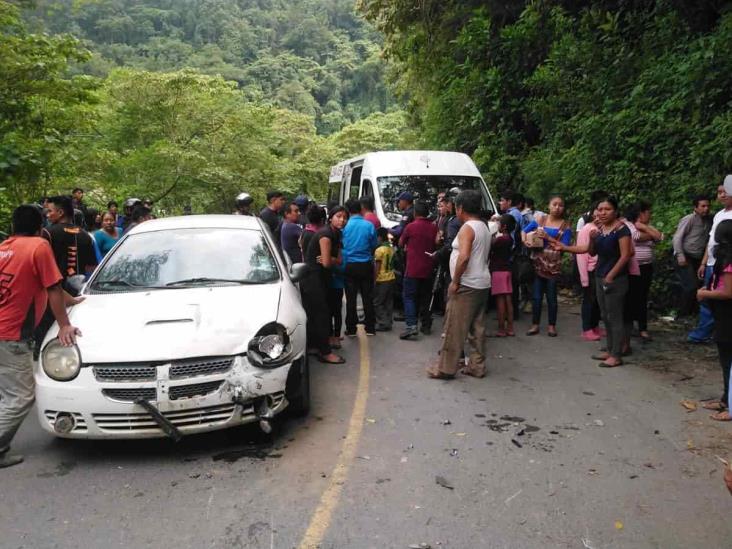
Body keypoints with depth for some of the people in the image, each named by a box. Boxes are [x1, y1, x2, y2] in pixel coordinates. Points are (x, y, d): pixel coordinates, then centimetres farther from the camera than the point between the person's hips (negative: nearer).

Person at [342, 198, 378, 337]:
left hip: (350, 265, -1)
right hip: (366, 265, 1)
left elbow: (341, 246, 0)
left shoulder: (345, 226, -8)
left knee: (351, 299, 7)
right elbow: (374, 246, 4)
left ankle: (351, 329, 12)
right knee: (367, 297, 11)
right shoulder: (369, 225, -6)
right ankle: (370, 328, 17)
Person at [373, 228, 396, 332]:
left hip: (382, 280, -7)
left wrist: (374, 280, -9)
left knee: (378, 303, 2)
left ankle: (383, 324, 0)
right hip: (391, 278, 7)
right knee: (389, 302, 12)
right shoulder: (391, 249, 7)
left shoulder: (379, 250, -13)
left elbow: (377, 268, -13)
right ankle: (388, 323, 16)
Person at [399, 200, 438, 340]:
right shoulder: (434, 227, 1)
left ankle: (411, 325, -14)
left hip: (413, 269, -4)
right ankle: (426, 325, 21)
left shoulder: (411, 226, -10)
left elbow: (401, 243, 5)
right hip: (428, 269, 5)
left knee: (409, 297, -1)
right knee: (425, 297, 16)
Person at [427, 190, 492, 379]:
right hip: (482, 284, 9)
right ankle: (477, 366, 18)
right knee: (477, 328, 12)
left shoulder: (467, 227, -14)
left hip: (467, 285, -9)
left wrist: (455, 281, -18)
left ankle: (446, 368, 4)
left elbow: (464, 257, -25)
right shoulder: (484, 227, 14)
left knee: (454, 328, -2)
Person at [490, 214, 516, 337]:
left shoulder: (500, 239, -16)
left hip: (498, 271, -8)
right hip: (506, 270, 8)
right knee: (507, 300, 10)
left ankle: (501, 329, 0)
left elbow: (489, 248, -10)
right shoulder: (509, 239, 9)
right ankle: (510, 328, 15)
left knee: (500, 300, -4)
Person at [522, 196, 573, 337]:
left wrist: (548, 237, -15)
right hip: (538, 262, 2)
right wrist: (525, 241, -7)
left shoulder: (565, 226, 0)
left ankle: (552, 325, 16)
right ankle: (535, 324, 14)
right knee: (536, 295, 4)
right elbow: (524, 231, 14)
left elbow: (564, 246, -7)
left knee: (551, 296, 3)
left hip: (553, 264, -2)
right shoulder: (540, 219, 7)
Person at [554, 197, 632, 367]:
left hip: (615, 280, -8)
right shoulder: (600, 228, 10)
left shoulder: (621, 229, -13)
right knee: (606, 317, 13)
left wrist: (610, 276, -15)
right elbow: (592, 252, 16)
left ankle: (617, 356, 2)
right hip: (600, 278, 8)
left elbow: (625, 256, -16)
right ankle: (610, 350, 23)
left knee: (615, 317, -4)